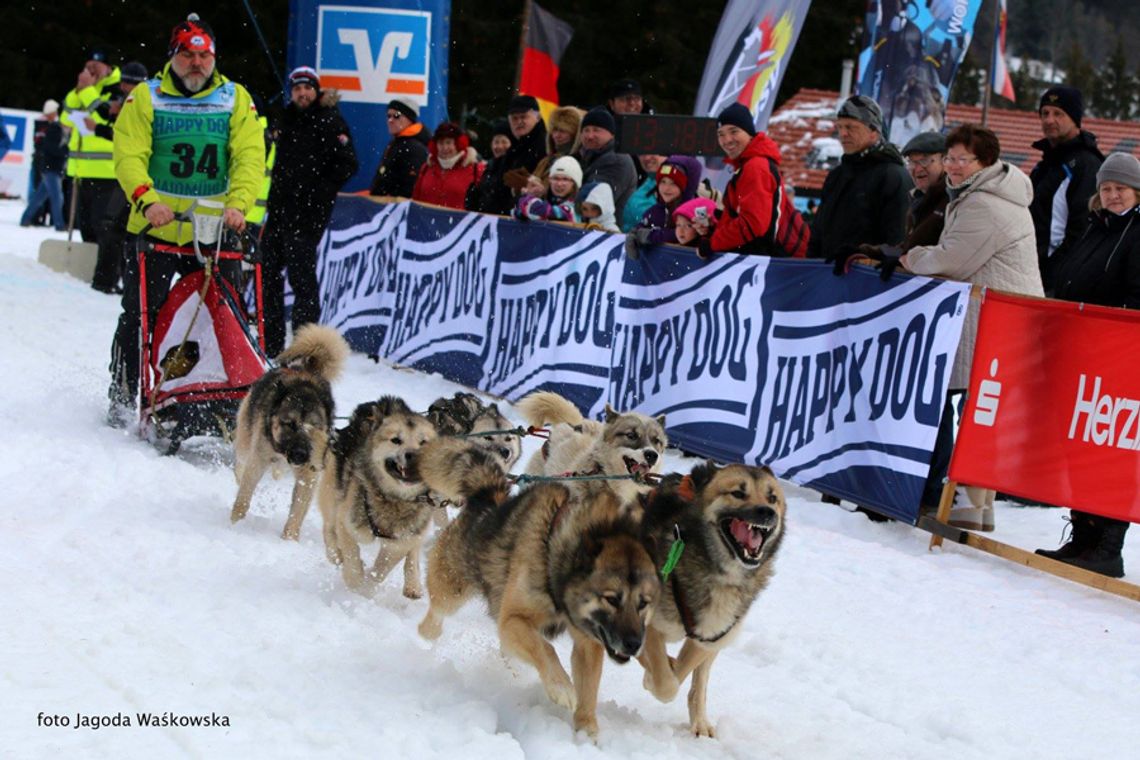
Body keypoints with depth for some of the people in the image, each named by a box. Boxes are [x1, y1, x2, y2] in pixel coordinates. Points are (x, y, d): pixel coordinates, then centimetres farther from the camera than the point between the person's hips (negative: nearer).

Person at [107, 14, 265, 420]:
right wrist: (147, 201, -25)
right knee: (139, 315, 4)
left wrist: (238, 204, -22)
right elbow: (129, 156, -7)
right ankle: (122, 396, 18)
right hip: (155, 230, -1)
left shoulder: (236, 99, 6)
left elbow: (250, 157, -5)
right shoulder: (145, 98, 3)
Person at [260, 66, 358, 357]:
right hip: (280, 207, 9)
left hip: (308, 212, -9)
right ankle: (271, 343, 21)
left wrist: (320, 191, -14)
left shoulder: (329, 120, -8)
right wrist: (278, 189, 14)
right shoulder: (288, 118, 15)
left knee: (302, 274, -8)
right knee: (268, 271, 12)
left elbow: (348, 164, -13)